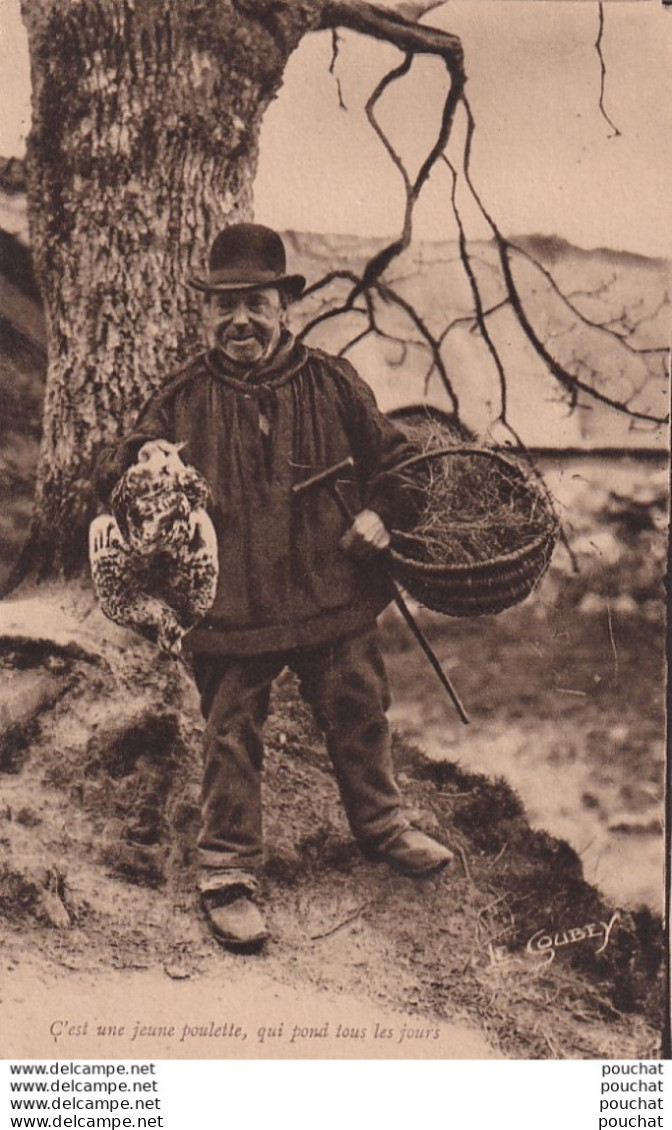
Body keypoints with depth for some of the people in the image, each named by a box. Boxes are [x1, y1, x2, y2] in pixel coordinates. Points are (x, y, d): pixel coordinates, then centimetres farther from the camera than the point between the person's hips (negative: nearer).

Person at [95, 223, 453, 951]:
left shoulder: (331, 383, 0)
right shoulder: (183, 398, -3)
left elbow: (392, 457, 10)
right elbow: (115, 477, -1)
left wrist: (381, 513, -8)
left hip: (333, 595, 2)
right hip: (229, 607, -2)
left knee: (358, 715, 18)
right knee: (231, 740, 6)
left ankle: (380, 824, 42)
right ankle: (227, 873, 22)